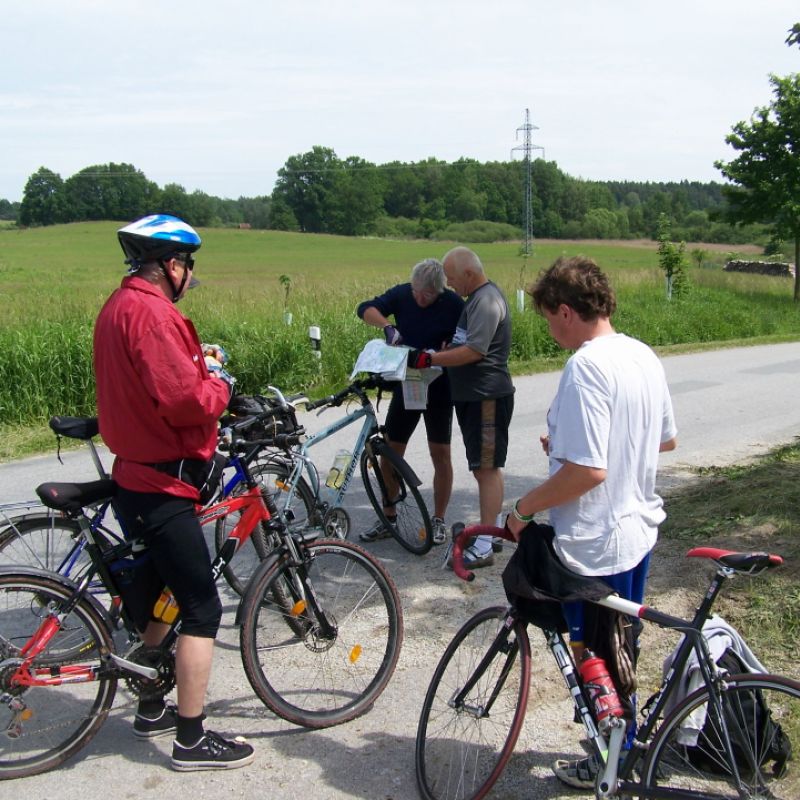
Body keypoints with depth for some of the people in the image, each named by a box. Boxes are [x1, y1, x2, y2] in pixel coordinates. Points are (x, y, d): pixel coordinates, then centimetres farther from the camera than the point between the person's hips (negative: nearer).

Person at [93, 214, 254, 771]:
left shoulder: (119, 306, 12)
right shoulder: (150, 312, -21)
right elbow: (184, 399, -29)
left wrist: (198, 365, 4)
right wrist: (220, 386, -10)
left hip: (138, 476, 11)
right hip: (162, 485, -11)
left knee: (160, 595, 23)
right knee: (202, 609, -2)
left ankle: (151, 710, 37)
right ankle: (192, 741, 8)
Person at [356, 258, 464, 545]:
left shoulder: (454, 305, -12)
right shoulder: (402, 294, -5)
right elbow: (366, 309, -9)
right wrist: (387, 326, -27)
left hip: (438, 389, -3)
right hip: (404, 384, 3)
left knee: (440, 454, 1)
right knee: (391, 451, 5)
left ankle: (438, 521, 14)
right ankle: (387, 519, 18)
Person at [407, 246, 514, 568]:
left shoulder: (486, 300, -16)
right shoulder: (477, 298, 17)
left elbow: (474, 351, -24)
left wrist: (429, 359, -21)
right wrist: (431, 355, 11)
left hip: (487, 398, -10)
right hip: (473, 396, 10)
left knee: (487, 469, -8)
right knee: (485, 468, 17)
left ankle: (483, 547, -5)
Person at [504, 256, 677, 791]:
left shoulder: (586, 366, -24)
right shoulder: (644, 355, 3)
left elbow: (588, 471, -29)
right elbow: (667, 439, 15)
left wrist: (524, 508, -16)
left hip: (594, 542, -9)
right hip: (640, 528, 9)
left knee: (591, 656, 9)